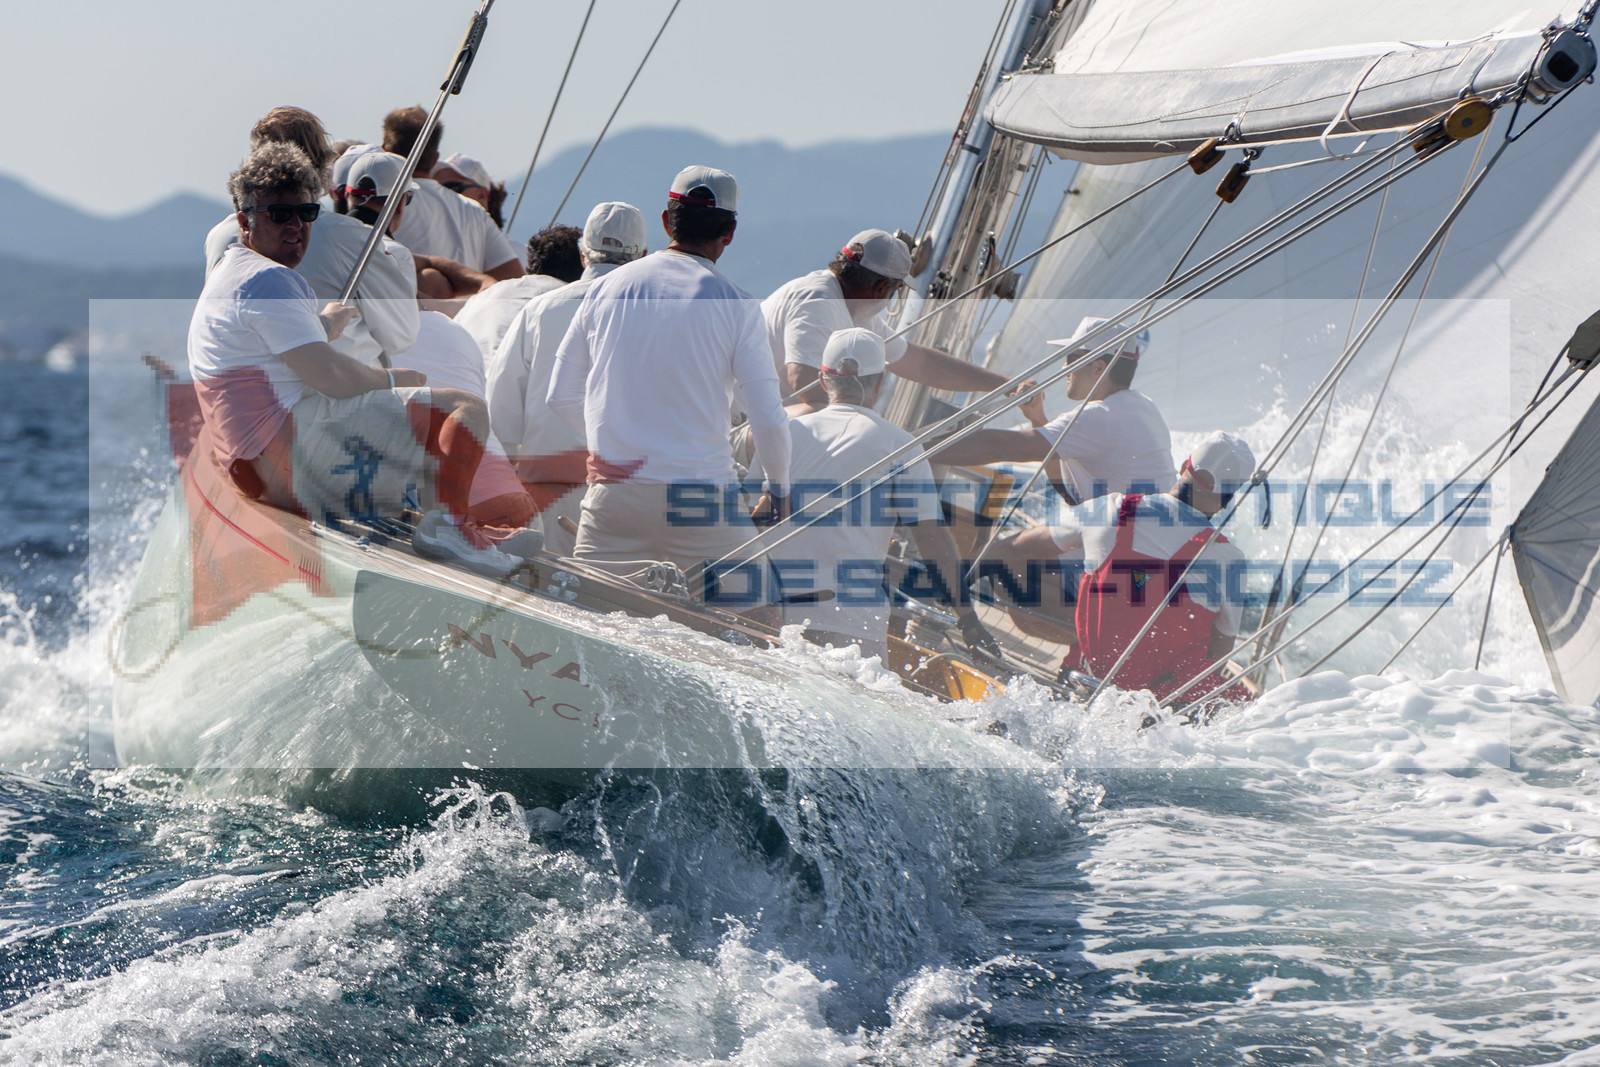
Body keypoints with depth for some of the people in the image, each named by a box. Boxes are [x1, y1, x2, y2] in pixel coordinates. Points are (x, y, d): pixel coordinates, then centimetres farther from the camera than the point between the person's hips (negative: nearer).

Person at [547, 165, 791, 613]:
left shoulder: (608, 287, 6)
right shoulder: (734, 304, -4)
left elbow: (561, 397, 13)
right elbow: (767, 417, -4)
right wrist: (780, 486, 14)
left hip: (613, 495, 3)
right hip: (702, 499, -3)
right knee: (756, 624, 7)